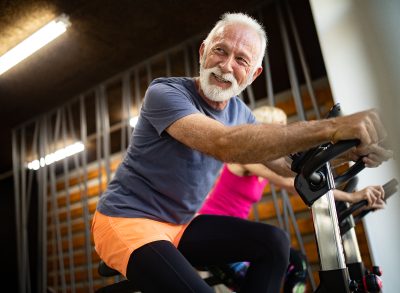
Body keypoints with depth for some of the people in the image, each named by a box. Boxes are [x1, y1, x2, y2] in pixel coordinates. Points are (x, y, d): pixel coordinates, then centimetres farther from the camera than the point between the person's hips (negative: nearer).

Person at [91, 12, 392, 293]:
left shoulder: (239, 112, 2)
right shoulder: (164, 92, -20)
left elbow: (287, 162, 4)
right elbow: (225, 144, -38)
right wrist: (329, 128, -42)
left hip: (180, 224, 7)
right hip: (128, 220, -6)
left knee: (273, 241, -8)